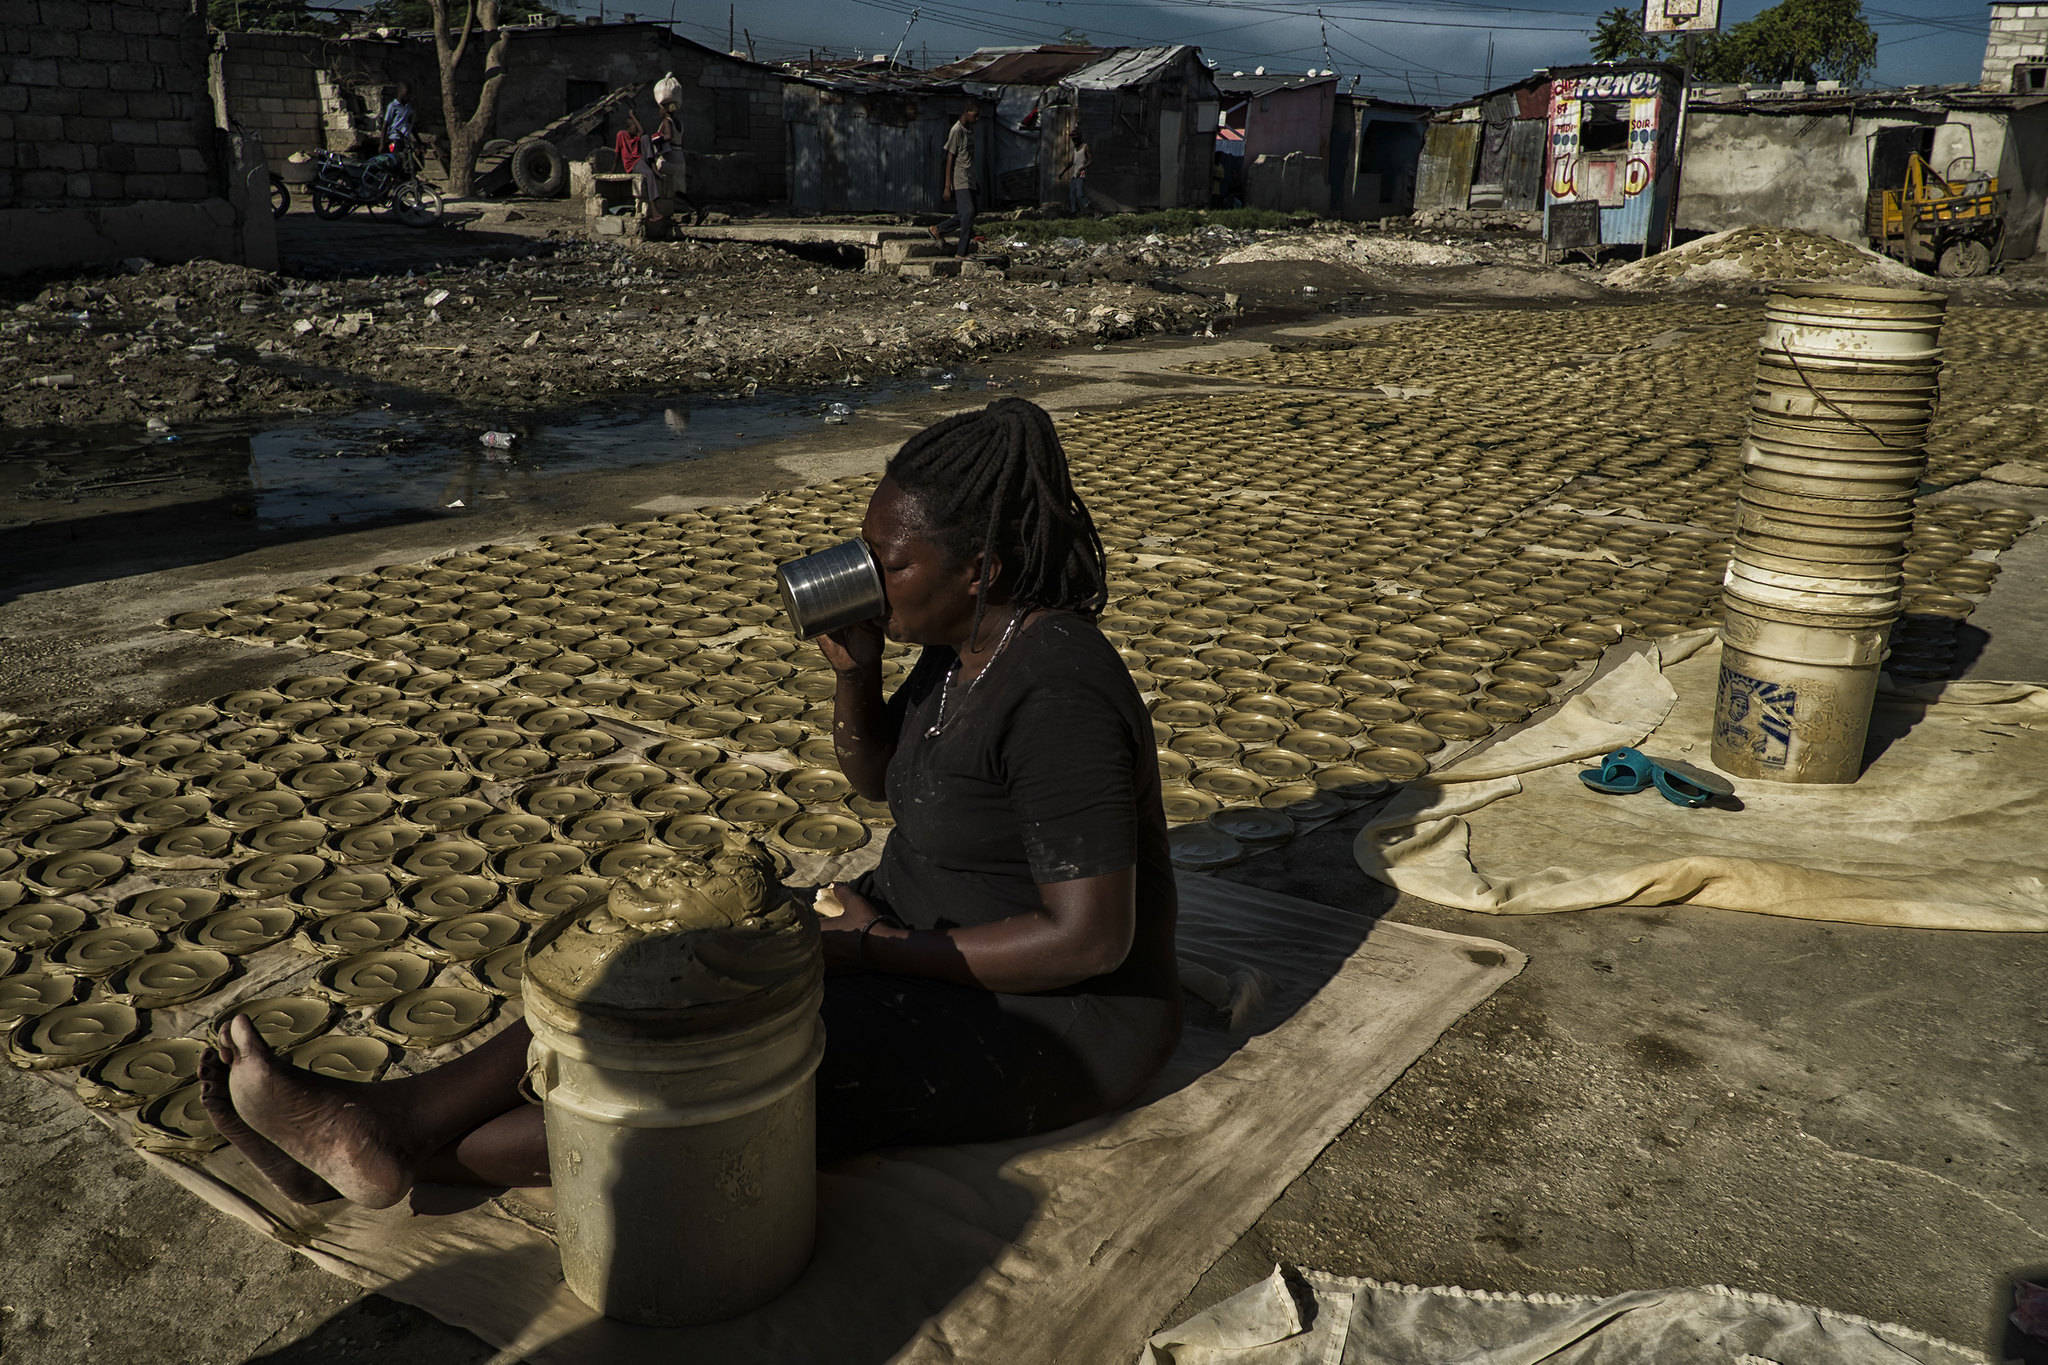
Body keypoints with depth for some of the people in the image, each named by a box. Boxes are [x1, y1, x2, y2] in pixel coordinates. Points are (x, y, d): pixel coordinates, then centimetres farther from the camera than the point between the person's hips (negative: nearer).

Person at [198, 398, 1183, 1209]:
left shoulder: (1054, 697, -29)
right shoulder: (972, 636, 0)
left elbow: (1089, 939, -29)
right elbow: (875, 775, 11)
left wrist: (879, 951, -20)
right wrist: (853, 667, -10)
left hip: (1051, 1022, -8)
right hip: (936, 938, 9)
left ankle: (406, 1147, -12)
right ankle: (389, 1122, -9)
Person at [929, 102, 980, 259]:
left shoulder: (970, 129, 14)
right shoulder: (956, 131, -12)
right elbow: (950, 158, -13)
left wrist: (974, 181, 24)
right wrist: (947, 187, -16)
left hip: (969, 180, 9)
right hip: (959, 180, -9)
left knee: (964, 215, 7)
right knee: (968, 212, -16)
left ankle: (938, 229, 25)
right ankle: (961, 253, -11)